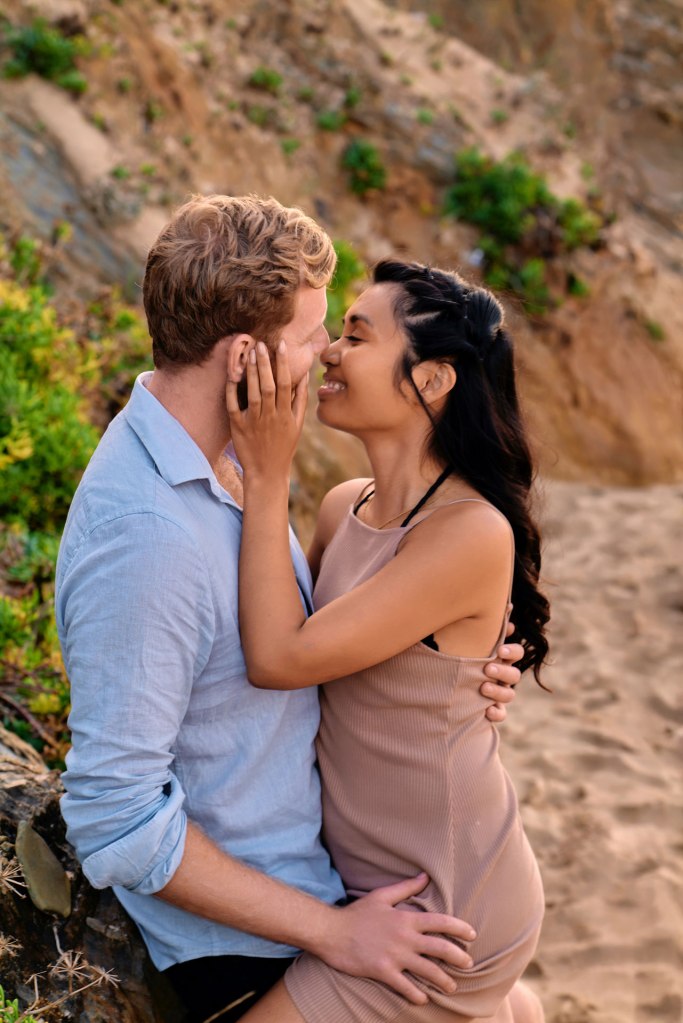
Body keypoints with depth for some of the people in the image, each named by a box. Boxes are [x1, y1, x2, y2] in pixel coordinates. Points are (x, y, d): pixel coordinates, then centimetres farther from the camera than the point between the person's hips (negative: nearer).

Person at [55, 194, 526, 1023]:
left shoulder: (221, 453, -2)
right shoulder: (143, 540, -32)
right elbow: (116, 823, -29)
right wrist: (330, 933, -22)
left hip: (307, 855, 9)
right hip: (245, 949, -8)